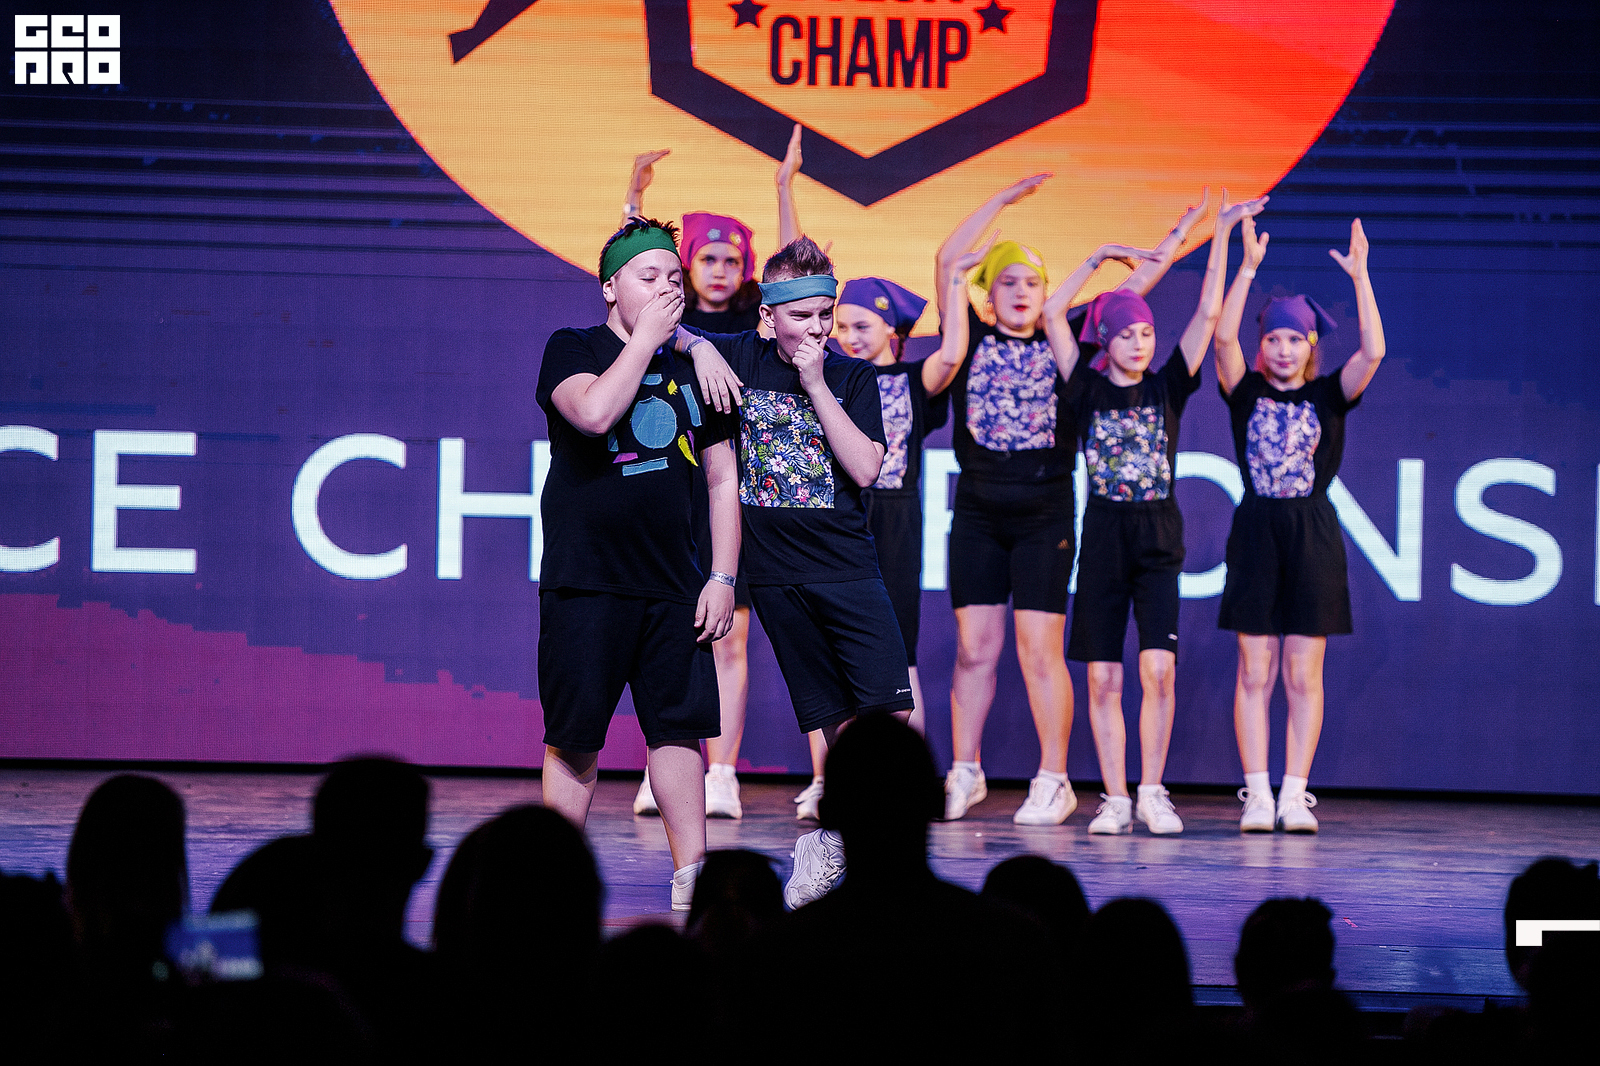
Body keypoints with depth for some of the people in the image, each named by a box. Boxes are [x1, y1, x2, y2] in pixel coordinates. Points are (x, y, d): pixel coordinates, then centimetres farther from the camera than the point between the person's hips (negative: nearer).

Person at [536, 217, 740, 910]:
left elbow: (723, 478, 14)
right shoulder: (572, 351, 1)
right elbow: (595, 412, -22)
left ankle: (691, 880, 2)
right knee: (574, 736, -1)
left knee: (680, 724, 0)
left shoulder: (690, 370, 13)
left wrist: (723, 576, 5)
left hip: (674, 586, 4)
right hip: (584, 583, -4)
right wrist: (646, 334, -13)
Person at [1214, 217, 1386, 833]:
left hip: (1314, 538, 0)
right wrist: (1248, 268, -16)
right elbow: (1223, 338, -11)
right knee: (1255, 672, -1)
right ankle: (1257, 795, 0)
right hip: (1256, 533, 0)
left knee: (1303, 675, 0)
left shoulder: (1329, 396, 5)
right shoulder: (1246, 392, 5)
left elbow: (1373, 351, -10)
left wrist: (1360, 277, -14)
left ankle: (1295, 794, 3)